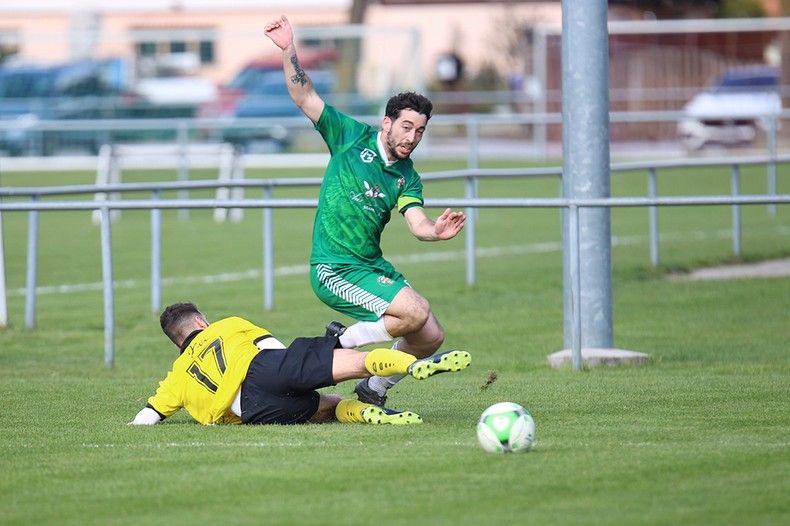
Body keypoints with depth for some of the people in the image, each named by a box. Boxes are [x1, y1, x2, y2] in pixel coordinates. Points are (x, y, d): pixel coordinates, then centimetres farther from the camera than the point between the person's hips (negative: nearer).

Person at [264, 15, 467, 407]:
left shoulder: (407, 177, 7)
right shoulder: (351, 137, -3)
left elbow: (417, 224, -10)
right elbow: (304, 96, -8)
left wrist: (438, 231, -32)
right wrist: (287, 50, -20)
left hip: (373, 267, 7)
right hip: (334, 269, -7)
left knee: (431, 337, 5)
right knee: (416, 310, -23)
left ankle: (374, 390, 26)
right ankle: (344, 342, -3)